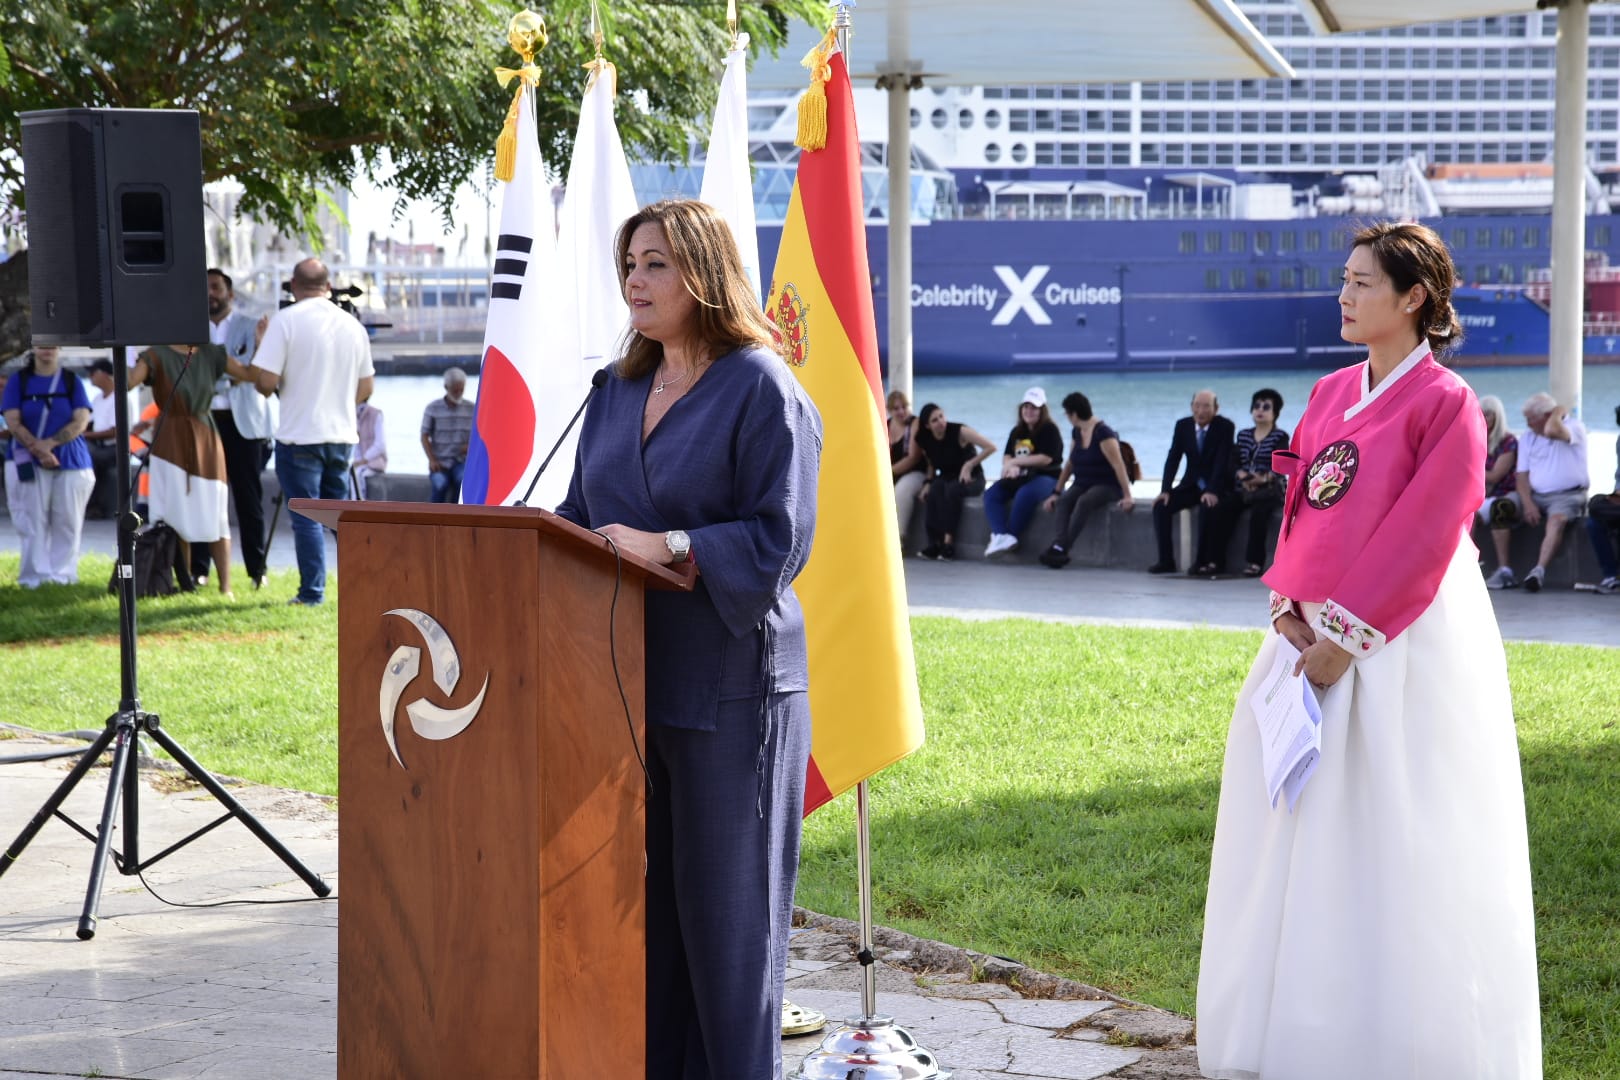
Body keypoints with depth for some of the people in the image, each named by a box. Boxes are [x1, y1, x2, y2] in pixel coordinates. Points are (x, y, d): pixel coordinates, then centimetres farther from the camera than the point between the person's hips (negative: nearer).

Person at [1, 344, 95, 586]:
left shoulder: (72, 381, 6)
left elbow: (81, 421, -3)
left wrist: (49, 443, -16)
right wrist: (38, 450, -17)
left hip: (70, 461, 1)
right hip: (29, 463, -1)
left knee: (67, 521, 0)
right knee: (33, 521, -4)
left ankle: (62, 574, 6)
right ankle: (36, 575, -1)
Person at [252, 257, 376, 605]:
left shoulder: (285, 320, -10)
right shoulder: (353, 325, 6)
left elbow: (266, 382, -14)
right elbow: (364, 389, 12)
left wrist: (263, 342, 3)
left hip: (299, 436, -5)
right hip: (342, 435, 5)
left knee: (306, 518, 0)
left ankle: (312, 592, 0)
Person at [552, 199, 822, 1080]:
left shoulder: (763, 391, -8)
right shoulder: (618, 395, 14)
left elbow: (779, 540, -15)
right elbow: (584, 513, 19)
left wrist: (664, 547, -23)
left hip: (726, 683, -6)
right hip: (628, 677, 7)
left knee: (723, 900, 0)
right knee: (642, 894, 10)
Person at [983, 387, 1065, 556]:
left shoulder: (1049, 430, -6)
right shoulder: (1017, 432, 16)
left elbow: (1045, 459, -16)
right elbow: (1006, 457, 12)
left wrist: (1016, 461, -10)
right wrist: (1011, 467, -14)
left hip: (1046, 477, -7)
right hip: (1021, 478, 7)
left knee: (1025, 494, -39)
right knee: (991, 494, -17)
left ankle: (1011, 537, -33)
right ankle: (999, 535, -38)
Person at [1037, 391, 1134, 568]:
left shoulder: (1103, 433, -15)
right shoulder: (1077, 433, 10)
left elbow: (1118, 465, -20)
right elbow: (1069, 464, 17)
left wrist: (1127, 496, -27)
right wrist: (1056, 492, 11)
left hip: (1106, 486, -7)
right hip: (1082, 485, 7)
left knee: (1084, 502, -37)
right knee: (1063, 502, -26)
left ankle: (1060, 548, -43)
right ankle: (1059, 546, -43)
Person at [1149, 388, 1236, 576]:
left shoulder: (1225, 426, -12)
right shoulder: (1183, 425, 1)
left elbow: (1222, 461, -21)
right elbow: (1173, 459, -2)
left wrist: (1212, 491, -33)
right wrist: (1165, 490, -15)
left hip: (1216, 488, -5)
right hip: (1191, 485, 5)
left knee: (1208, 507, -36)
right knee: (1161, 506, -18)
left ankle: (1202, 561, -26)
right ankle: (1165, 561, -12)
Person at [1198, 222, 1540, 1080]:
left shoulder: (1445, 404, -10)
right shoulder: (1330, 394, 12)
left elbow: (1421, 538, -15)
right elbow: (1298, 509, 11)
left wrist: (1347, 637, -16)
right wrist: (1289, 607, -3)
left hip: (1402, 645, -7)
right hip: (1316, 633, 7)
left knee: (1389, 838, -3)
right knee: (1303, 833, 10)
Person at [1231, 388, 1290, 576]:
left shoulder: (1280, 437, 5)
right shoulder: (1243, 435, 19)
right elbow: (1235, 463, 9)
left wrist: (1264, 477, -28)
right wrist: (1241, 475, -14)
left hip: (1271, 488, -4)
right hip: (1245, 489, 4)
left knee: (1259, 510, -37)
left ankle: (1254, 562, -38)